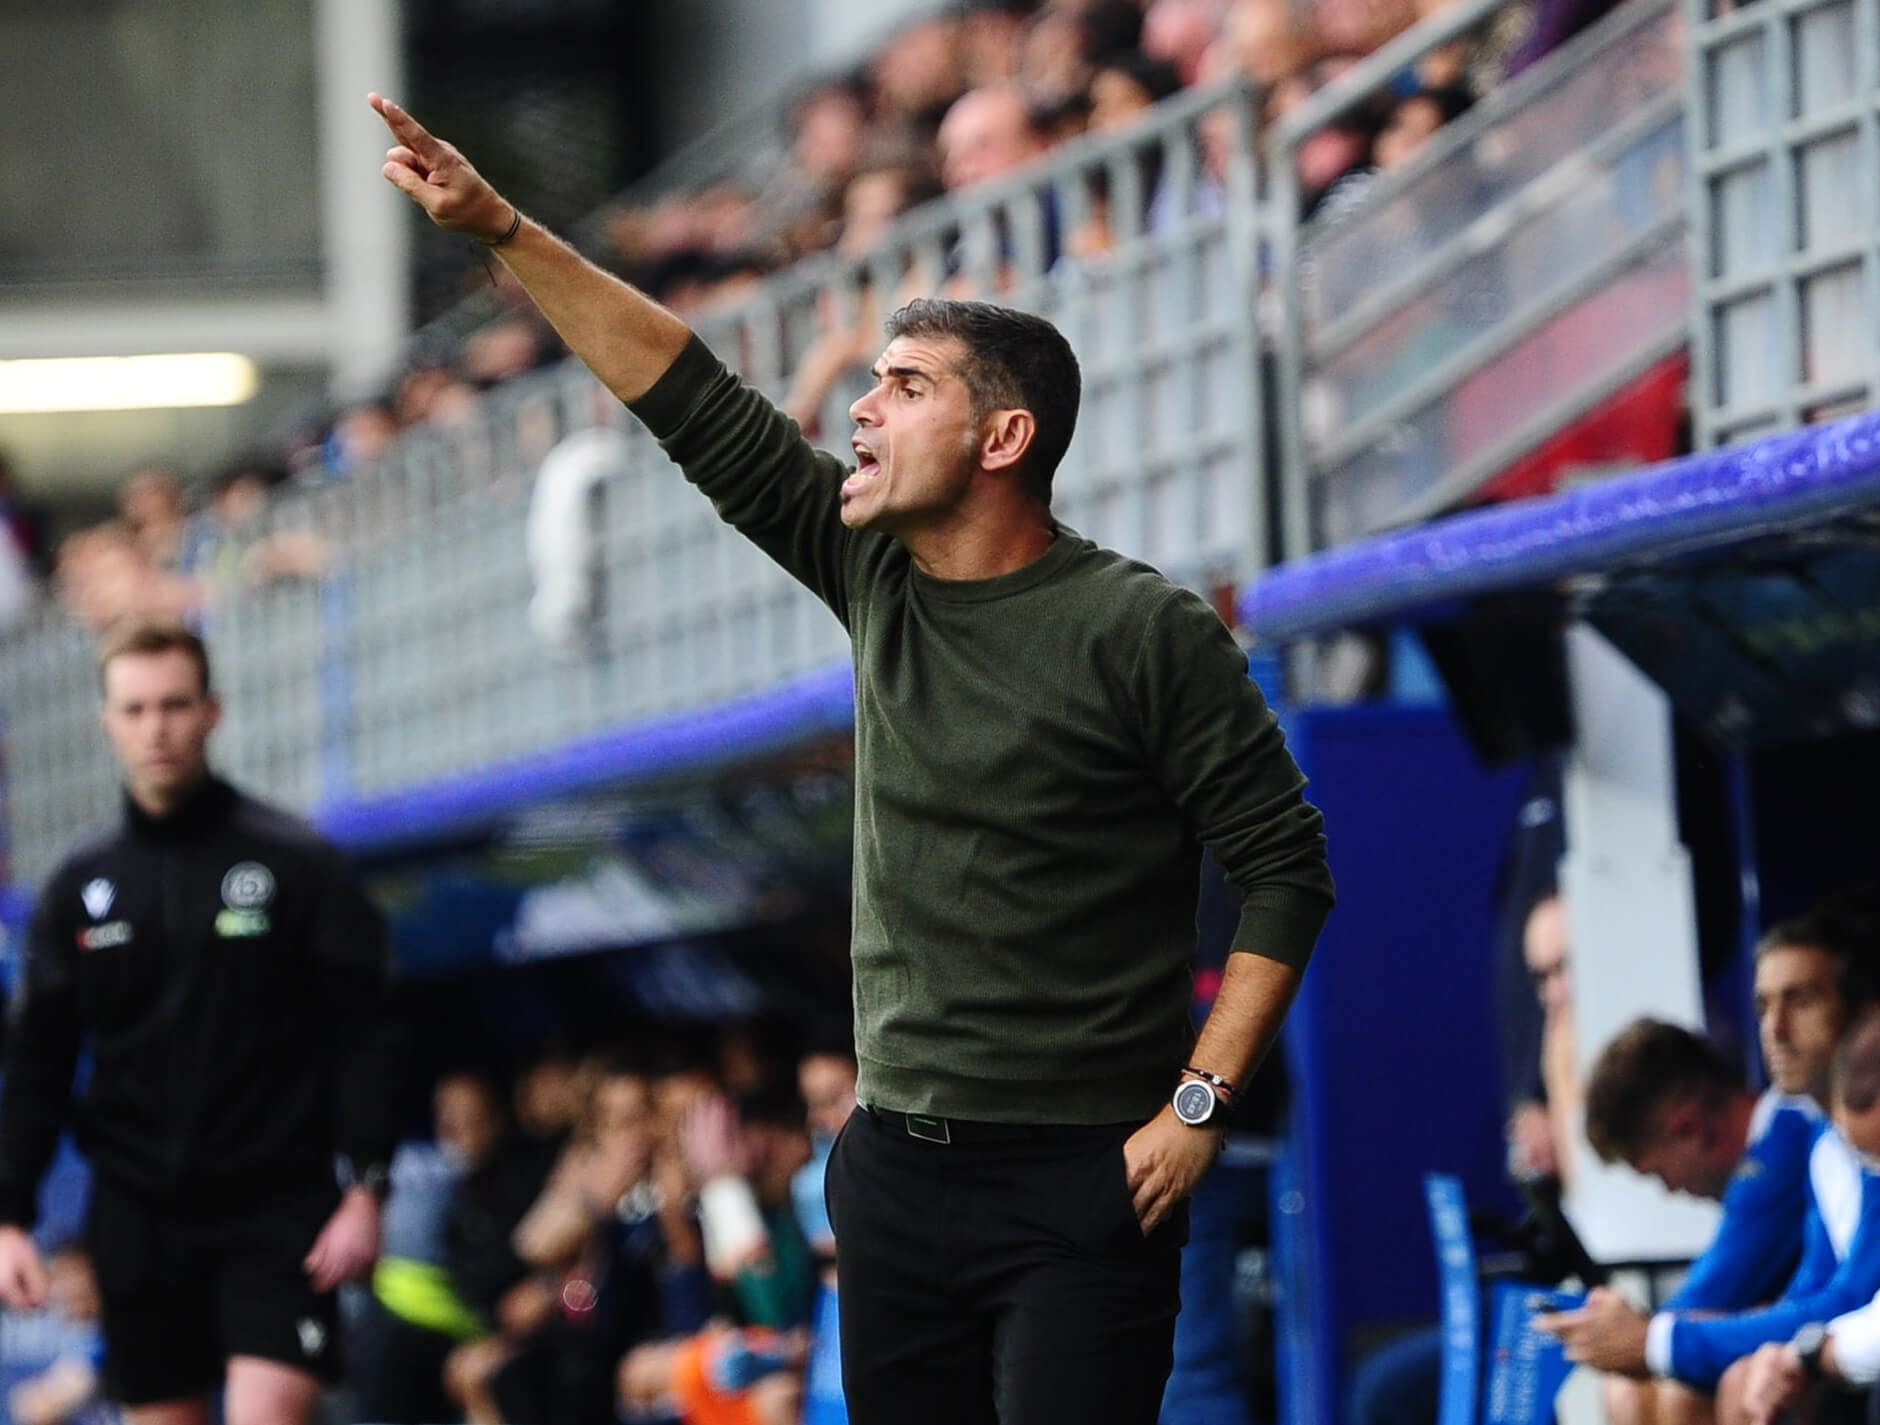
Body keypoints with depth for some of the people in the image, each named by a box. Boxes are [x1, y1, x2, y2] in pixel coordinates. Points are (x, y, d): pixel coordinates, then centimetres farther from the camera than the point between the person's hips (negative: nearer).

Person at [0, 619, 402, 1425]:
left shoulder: (298, 864, -1)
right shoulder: (82, 886, 8)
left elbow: (362, 1038, -2)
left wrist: (365, 1190, -11)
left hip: (279, 1207, -3)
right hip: (139, 1213, 4)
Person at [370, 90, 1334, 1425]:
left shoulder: (1143, 631, -10)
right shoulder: (878, 575, 7)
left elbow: (1287, 868, -8)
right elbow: (693, 400, 8)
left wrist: (1198, 1104, -13)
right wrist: (500, 228, 6)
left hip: (1081, 1184, -6)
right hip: (896, 1165, 6)